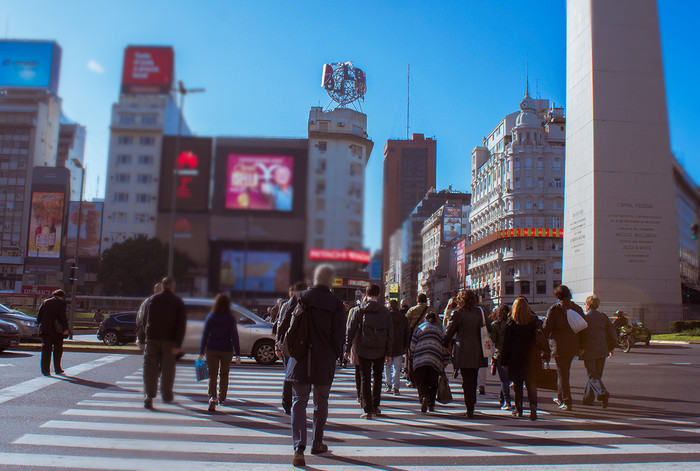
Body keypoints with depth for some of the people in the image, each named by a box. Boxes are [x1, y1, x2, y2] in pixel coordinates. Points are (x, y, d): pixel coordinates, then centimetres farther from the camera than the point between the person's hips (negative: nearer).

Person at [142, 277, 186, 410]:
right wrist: (178, 345, -10)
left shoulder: (152, 299, 5)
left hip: (152, 339, 1)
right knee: (168, 368, 13)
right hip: (169, 341, -1)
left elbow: (145, 320, 14)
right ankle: (166, 395, 25)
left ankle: (149, 395, -15)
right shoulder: (178, 302, -2)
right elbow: (181, 324, -10)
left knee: (150, 367, 0)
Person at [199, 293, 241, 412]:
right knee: (224, 374, 15)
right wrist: (238, 353, -3)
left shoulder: (210, 317, -1)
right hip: (226, 350, 0)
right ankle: (222, 398, 23)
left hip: (212, 349, 0)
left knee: (212, 374, 1)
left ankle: (212, 397, -19)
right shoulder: (231, 318, -5)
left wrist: (201, 352, 4)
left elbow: (205, 334, 0)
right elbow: (234, 336, -6)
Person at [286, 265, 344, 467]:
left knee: (299, 401, 3)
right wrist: (335, 356, 9)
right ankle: (317, 444, 28)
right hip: (325, 361, 0)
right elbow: (338, 335, -5)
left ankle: (299, 447, -11)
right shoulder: (336, 304, -6)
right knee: (321, 402, 16)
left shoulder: (301, 298, -2)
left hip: (300, 359, 0)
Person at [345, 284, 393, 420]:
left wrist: (347, 349, 6)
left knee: (365, 379, 6)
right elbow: (390, 333, 2)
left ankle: (368, 410, 3)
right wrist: (388, 352, 9)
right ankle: (375, 406, 25)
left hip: (363, 351, -1)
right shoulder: (385, 312, -1)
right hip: (380, 351, 1)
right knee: (377, 377, 19)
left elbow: (350, 331, -2)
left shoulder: (359, 311, -3)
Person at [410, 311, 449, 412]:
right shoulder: (440, 330, 18)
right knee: (432, 383, 13)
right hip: (436, 361, 1)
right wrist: (444, 363, 20)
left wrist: (413, 357, 20)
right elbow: (445, 348, 14)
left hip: (420, 360, -1)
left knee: (420, 382, 1)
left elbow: (412, 346, 8)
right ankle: (431, 405, 9)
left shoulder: (419, 328, 13)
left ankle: (424, 397, -26)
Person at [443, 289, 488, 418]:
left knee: (467, 381, 0)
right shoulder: (479, 312, 5)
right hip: (478, 352, 4)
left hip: (464, 352, -4)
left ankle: (470, 409, 0)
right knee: (473, 379, 18)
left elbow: (449, 332, 0)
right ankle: (472, 404, 26)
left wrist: (444, 346, 14)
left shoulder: (458, 313, -7)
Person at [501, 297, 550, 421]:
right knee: (532, 383, 6)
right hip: (532, 357, 1)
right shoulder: (535, 320, 0)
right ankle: (533, 404, -15)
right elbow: (542, 338, 1)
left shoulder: (511, 323, -6)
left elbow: (506, 343, -4)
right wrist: (546, 354, 8)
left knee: (517, 383, 11)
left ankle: (518, 409, 15)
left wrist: (504, 361, 1)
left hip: (516, 357, -1)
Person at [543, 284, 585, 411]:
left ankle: (567, 402, -3)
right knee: (564, 371, 20)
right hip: (573, 346, 5)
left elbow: (547, 328, -9)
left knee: (562, 373, 0)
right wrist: (581, 346, 17)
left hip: (559, 345, -5)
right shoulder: (577, 308, 7)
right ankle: (560, 397, 32)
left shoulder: (554, 309, -8)